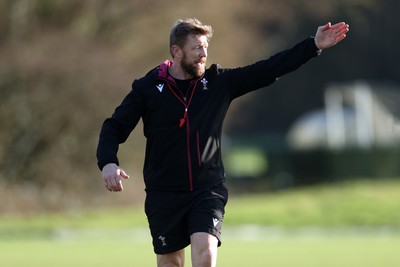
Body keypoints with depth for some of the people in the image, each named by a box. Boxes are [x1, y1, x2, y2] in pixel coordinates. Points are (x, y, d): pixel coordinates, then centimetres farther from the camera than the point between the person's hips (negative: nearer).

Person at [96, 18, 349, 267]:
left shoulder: (219, 82, 3)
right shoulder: (147, 88, -2)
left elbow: (268, 70, 4)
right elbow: (115, 128, -2)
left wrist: (313, 46, -1)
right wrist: (108, 163, -21)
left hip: (208, 191, 1)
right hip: (164, 195, -1)